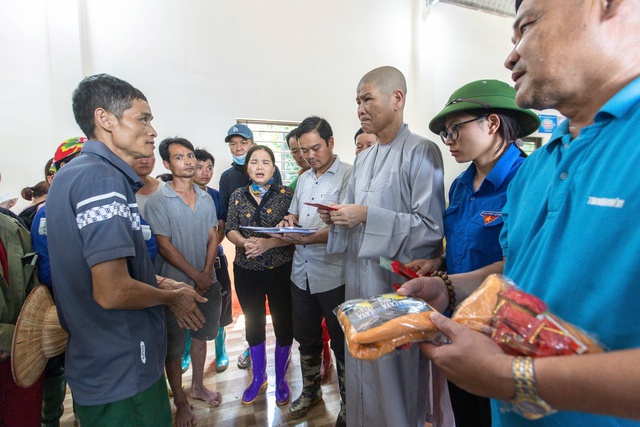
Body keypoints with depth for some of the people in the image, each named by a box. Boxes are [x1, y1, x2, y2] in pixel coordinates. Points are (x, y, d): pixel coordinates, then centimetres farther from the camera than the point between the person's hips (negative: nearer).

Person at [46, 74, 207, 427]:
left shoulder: (73, 173, 8)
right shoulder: (103, 177, -24)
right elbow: (112, 292, -29)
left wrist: (157, 283, 11)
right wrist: (171, 296, -10)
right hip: (123, 372, -9)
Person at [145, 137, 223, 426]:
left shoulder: (206, 198, 5)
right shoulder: (158, 200, -10)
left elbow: (213, 238, 4)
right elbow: (164, 246, -14)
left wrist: (207, 273, -9)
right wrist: (195, 275, -14)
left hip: (206, 281, 5)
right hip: (176, 283, -4)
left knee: (200, 335, 19)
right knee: (174, 346, 9)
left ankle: (198, 386, 40)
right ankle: (180, 402, 29)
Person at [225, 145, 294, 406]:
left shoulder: (286, 194, -5)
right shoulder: (237, 196, 6)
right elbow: (230, 229, 3)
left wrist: (268, 243, -24)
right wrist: (244, 242, -18)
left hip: (280, 270, -3)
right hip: (246, 271, 3)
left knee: (283, 326, 9)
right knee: (253, 325, 17)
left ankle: (281, 379, 34)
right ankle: (258, 378, 40)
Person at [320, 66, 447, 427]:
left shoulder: (422, 152, -10)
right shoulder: (364, 159, 15)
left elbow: (432, 227, -17)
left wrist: (367, 215, -19)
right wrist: (338, 218, 0)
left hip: (398, 285, -7)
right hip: (360, 281, 7)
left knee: (396, 380, 9)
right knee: (362, 376, 19)